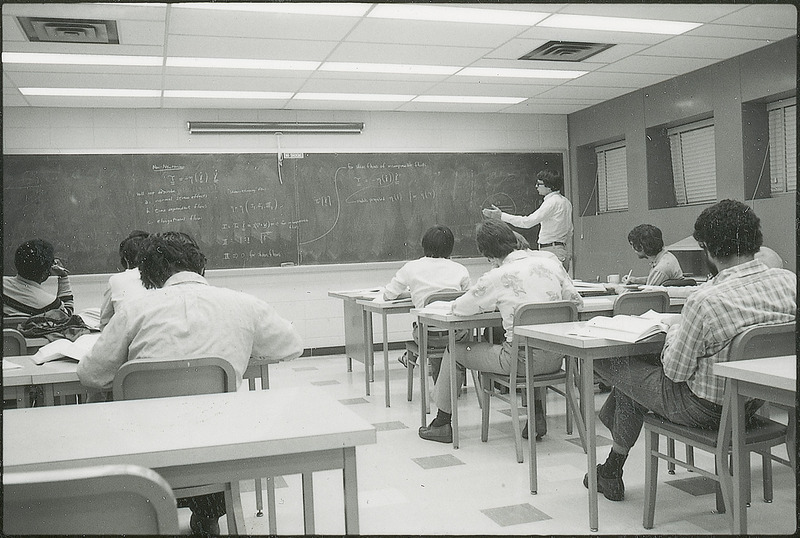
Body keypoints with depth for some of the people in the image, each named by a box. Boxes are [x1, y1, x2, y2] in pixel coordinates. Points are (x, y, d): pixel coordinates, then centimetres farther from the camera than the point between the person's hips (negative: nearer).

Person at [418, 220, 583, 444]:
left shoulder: (496, 278, -12)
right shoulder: (552, 264, 2)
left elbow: (459, 309, -4)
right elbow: (576, 301, 11)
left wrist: (493, 305, 15)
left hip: (521, 361, -6)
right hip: (555, 359, 6)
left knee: (455, 351, 14)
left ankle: (442, 423, 25)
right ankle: (537, 414, 31)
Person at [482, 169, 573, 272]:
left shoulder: (552, 202, -15)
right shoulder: (565, 202, 16)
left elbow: (528, 221, -20)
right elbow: (569, 232, 21)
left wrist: (501, 216, -19)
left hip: (551, 252, -10)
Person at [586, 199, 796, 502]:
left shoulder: (704, 301, -32)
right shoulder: (789, 281, -13)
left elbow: (675, 370, -19)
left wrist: (674, 332, 1)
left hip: (704, 409, -7)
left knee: (614, 363, 15)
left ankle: (612, 473, 37)